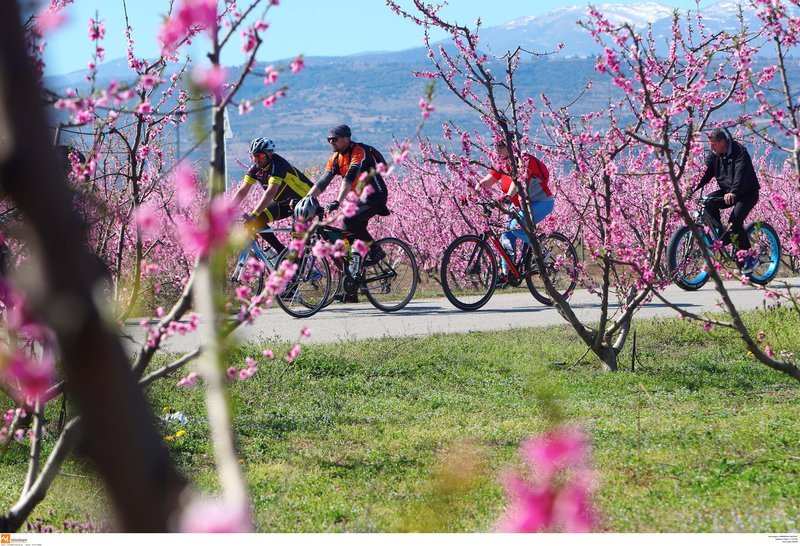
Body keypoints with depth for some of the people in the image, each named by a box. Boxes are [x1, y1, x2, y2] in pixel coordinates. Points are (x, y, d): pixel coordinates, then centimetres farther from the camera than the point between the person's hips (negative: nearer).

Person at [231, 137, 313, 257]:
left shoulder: (278, 165, -31)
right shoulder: (255, 168, -9)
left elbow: (270, 192, -42)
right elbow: (242, 191, -11)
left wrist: (254, 214, -51)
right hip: (283, 202, 8)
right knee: (257, 221, -12)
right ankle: (282, 252, -1)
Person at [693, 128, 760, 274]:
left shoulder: (739, 152, -20)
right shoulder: (714, 155, 0)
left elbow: (740, 173, -34)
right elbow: (705, 172, -7)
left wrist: (733, 192, -51)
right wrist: (693, 187, -24)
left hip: (747, 193, -6)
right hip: (727, 192, 7)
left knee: (734, 222, -24)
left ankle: (750, 257, -11)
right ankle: (718, 235, -10)